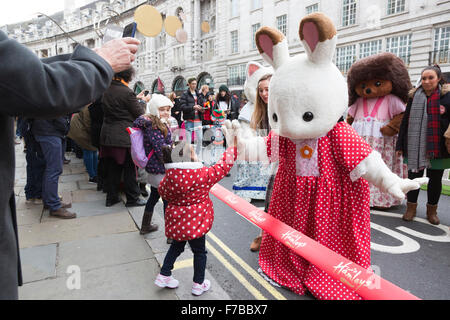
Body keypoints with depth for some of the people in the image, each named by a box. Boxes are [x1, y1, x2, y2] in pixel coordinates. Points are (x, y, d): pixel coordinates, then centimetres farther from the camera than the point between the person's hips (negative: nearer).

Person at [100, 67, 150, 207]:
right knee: (130, 168, 4)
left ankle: (111, 197, 24)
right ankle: (132, 198, 13)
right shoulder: (126, 92, -16)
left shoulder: (107, 89, 7)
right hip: (124, 136, -7)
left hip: (108, 135, 7)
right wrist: (143, 101, 9)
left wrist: (136, 98, 20)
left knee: (112, 168, 15)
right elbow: (139, 113, -9)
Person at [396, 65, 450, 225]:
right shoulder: (414, 96, 6)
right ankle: (411, 207, 24)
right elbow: (405, 121, 7)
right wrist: (400, 145, 5)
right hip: (415, 146, 2)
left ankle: (432, 210, 26)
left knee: (435, 179, 9)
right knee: (413, 176, 9)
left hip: (437, 146, -1)